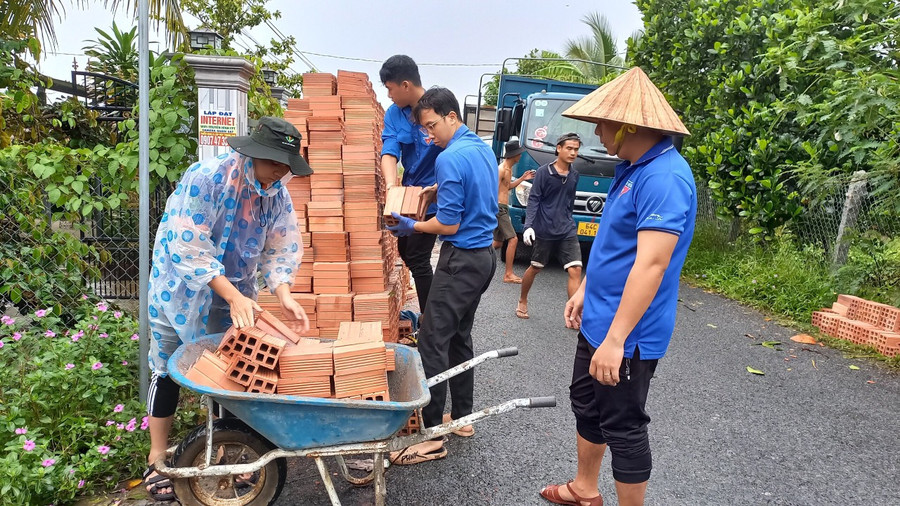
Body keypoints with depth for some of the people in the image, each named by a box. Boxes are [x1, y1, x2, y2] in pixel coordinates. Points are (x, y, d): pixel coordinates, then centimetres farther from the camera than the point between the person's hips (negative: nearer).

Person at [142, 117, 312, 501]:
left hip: (235, 293, 5)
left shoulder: (276, 191, -8)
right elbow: (191, 251, -29)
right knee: (168, 370, 7)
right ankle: (157, 459, 23)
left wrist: (284, 295, -21)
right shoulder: (205, 178, -26)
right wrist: (234, 296, -32)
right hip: (183, 288, -5)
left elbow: (281, 249, -5)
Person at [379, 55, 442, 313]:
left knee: (417, 258, -4)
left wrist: (437, 188, -29)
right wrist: (391, 185, -30)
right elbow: (389, 152, -12)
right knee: (406, 251, 19)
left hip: (432, 197, -8)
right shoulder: (393, 114, -2)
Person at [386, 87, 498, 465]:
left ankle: (433, 436, 0)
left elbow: (449, 224, -17)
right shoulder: (483, 149, 11)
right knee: (459, 337, 17)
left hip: (461, 260, -10)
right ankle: (461, 417, 27)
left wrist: (412, 227, -4)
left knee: (432, 342, -5)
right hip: (485, 254, 10)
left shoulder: (450, 158, -17)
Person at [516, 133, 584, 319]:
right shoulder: (544, 171, -8)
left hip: (567, 230, 4)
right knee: (535, 267, 12)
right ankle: (522, 301, 35)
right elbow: (533, 199, -10)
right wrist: (528, 225, -19)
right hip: (544, 230, -4)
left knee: (575, 270, -8)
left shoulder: (574, 175, 8)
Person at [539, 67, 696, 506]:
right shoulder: (631, 167, 8)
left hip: (627, 335, -10)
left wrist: (615, 340, -29)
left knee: (623, 428, 6)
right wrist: (584, 290, 17)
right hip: (598, 321, 10)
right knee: (586, 405, 22)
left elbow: (651, 264, -29)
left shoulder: (664, 177, -24)